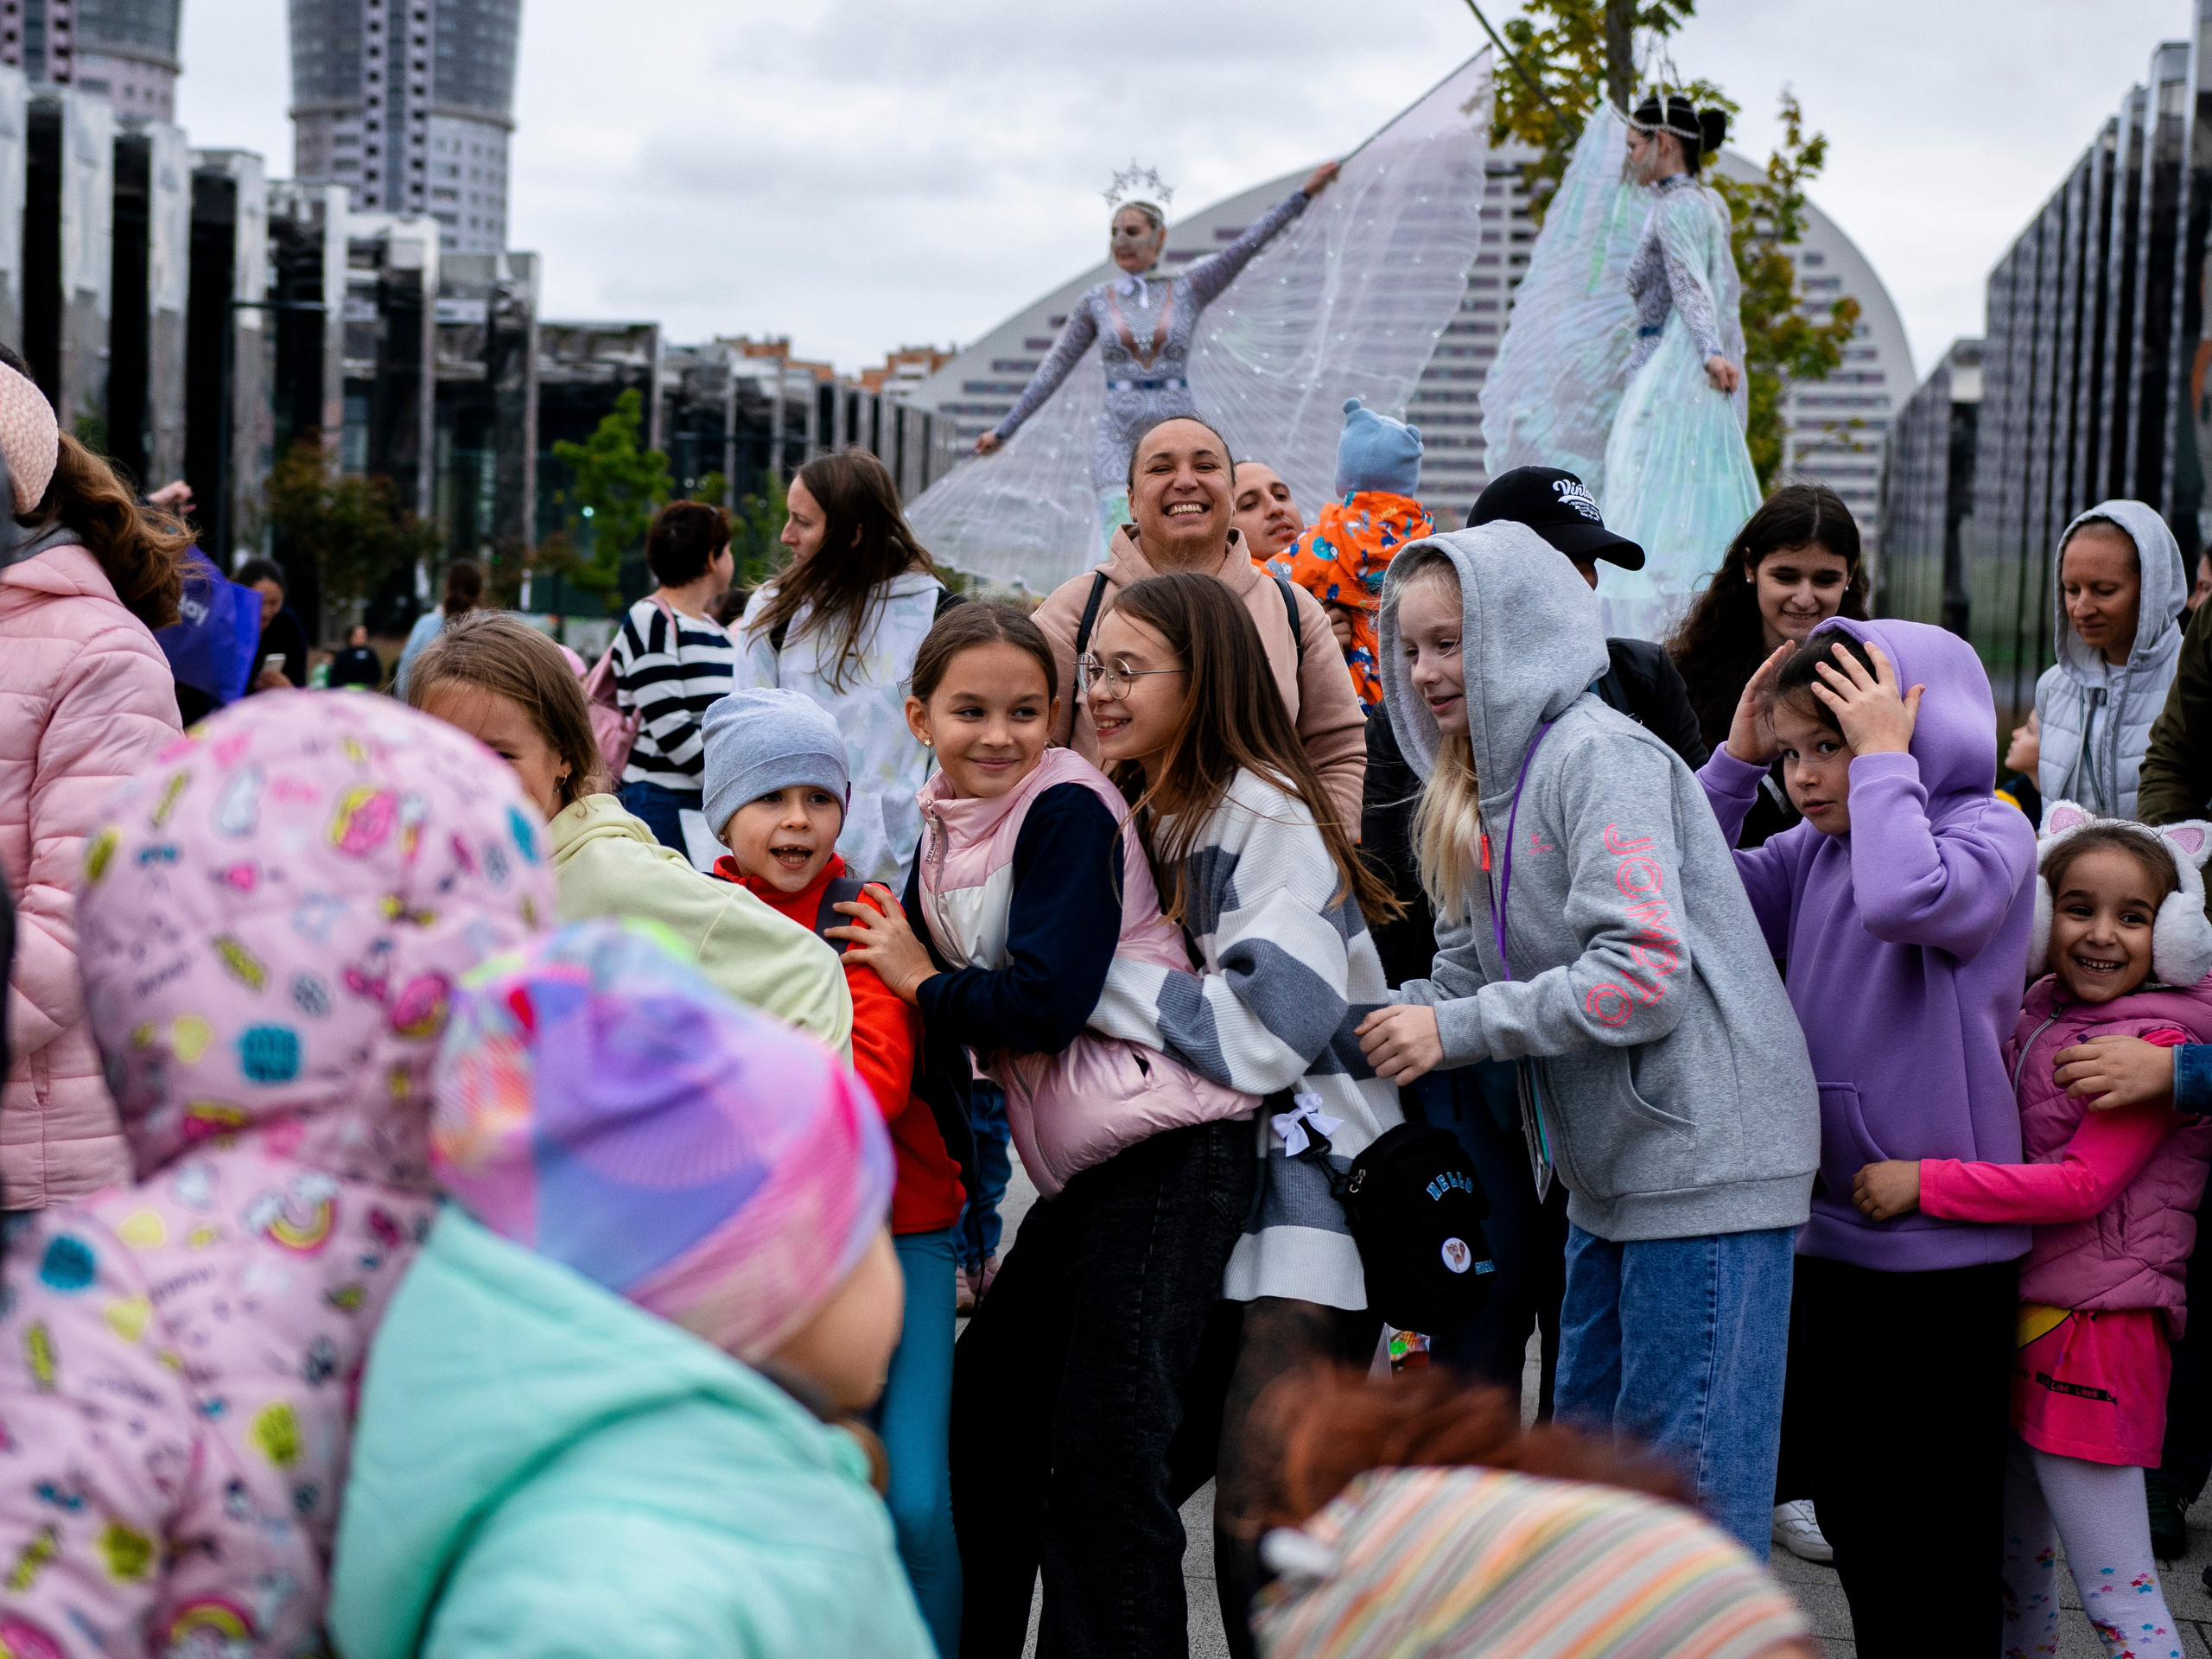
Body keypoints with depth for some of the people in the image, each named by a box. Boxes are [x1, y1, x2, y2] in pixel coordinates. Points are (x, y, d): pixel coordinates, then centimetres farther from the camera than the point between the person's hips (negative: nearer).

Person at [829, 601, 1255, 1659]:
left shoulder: (1067, 811, -11)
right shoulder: (948, 830, 13)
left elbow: (1042, 1004, -19)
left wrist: (924, 984, -7)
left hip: (1167, 1148, -9)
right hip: (1079, 1169, 9)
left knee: (1103, 1452, -9)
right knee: (983, 1412, 14)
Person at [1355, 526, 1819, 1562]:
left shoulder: (1601, 757, -15)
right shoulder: (1485, 784, 14)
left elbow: (1646, 971, -24)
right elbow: (1470, 968, 11)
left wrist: (1455, 1029, -22)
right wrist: (1371, 1026, -8)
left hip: (1704, 1159, -10)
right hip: (1612, 1168, 10)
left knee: (1687, 1480, -5)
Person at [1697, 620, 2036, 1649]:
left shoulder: (1988, 831, -11)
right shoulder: (1812, 852, 8)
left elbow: (1904, 902, -32)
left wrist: (1882, 758, -19)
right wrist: (1736, 756, 1)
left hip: (1943, 1243, -7)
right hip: (1830, 1227, 7)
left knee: (1938, 1521, 3)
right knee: (1850, 1505, 17)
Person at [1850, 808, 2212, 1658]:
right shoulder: (2041, 1014, 9)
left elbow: (2083, 1184, -22)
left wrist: (1924, 1182, -24)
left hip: (2095, 1329, -8)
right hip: (2022, 1315, 8)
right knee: (2016, 1562, 21)